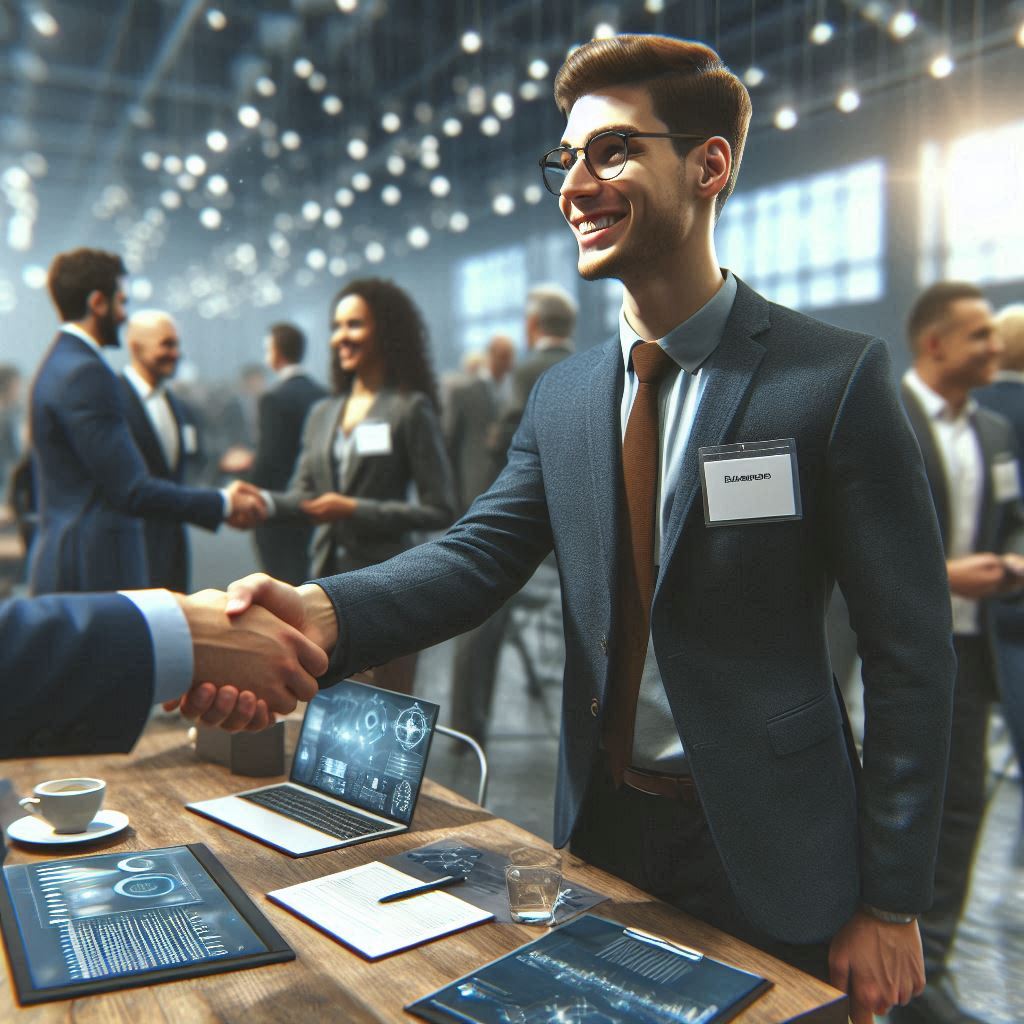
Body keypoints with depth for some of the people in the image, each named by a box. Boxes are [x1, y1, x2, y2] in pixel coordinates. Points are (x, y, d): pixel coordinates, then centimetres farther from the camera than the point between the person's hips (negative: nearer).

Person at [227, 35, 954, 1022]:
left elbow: (910, 651, -12)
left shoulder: (836, 377, -14)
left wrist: (890, 903, -10)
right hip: (602, 829, 5)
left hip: (769, 859, -4)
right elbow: (480, 553, -8)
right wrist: (325, 612, -28)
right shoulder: (561, 396, 2)